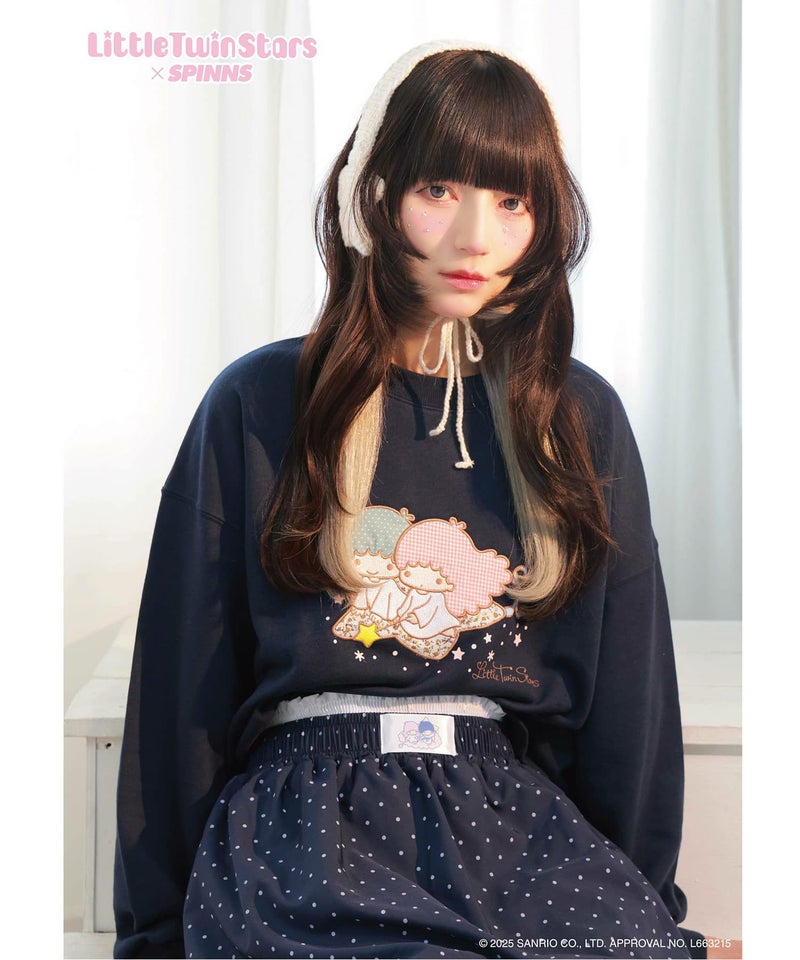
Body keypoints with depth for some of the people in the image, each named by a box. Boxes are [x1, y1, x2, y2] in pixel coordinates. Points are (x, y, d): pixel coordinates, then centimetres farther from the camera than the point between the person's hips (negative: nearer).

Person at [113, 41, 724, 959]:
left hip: (512, 809, 2)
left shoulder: (584, 420, 13)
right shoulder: (256, 405, 6)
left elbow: (628, 688, 16)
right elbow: (182, 682, 7)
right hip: (305, 808, -2)